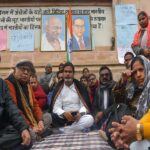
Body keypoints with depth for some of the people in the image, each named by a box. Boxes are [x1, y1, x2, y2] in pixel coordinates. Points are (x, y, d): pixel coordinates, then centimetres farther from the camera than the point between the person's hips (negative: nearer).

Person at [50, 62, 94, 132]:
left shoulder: (80, 86, 5)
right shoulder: (58, 88, 3)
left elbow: (84, 105, 0)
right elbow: (55, 108, -6)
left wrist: (80, 113, -22)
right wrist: (64, 113, -27)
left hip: (79, 116, 2)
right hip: (64, 118, -1)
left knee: (90, 119, -32)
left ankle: (64, 130, -27)